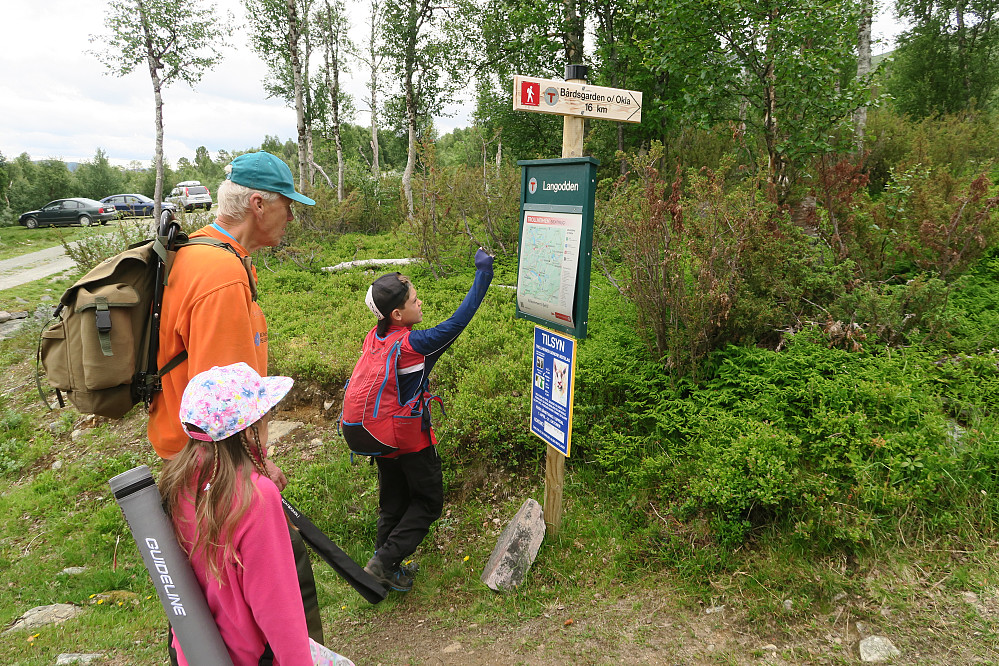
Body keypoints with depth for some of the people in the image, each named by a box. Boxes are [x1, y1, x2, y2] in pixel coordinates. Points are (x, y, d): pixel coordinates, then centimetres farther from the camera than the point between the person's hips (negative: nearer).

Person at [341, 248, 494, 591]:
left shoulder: (375, 338, -2)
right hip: (409, 435, -7)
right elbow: (457, 323, -27)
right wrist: (482, 275, -25)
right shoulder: (412, 344, -24)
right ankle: (384, 562, 4)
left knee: (393, 500, 20)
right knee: (429, 501, 10)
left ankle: (385, 567, 29)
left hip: (378, 433, 7)